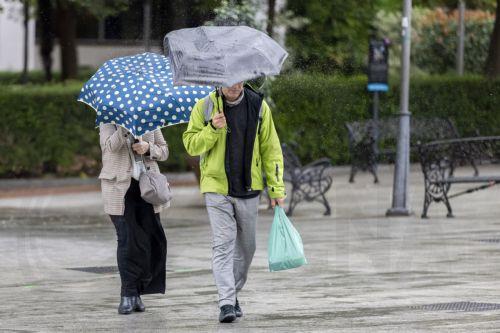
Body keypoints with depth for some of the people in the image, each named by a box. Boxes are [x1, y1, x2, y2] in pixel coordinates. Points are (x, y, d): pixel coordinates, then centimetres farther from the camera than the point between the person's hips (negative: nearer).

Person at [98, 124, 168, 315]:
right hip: (120, 189, -3)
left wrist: (148, 148, -6)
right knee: (127, 240, -7)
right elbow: (111, 146, -14)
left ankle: (137, 293, 8)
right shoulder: (108, 122, 3)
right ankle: (128, 295, -1)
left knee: (153, 240, -3)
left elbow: (164, 151, 14)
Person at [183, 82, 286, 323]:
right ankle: (226, 303, -16)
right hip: (217, 188, -2)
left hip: (248, 188, 2)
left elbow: (270, 148, 5)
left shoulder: (258, 107, 2)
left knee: (246, 246, 11)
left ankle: (233, 294, 29)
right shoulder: (204, 107, -2)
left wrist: (276, 187, 1)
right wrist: (212, 129, -20)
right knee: (223, 244, -12)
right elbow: (191, 145, -1)